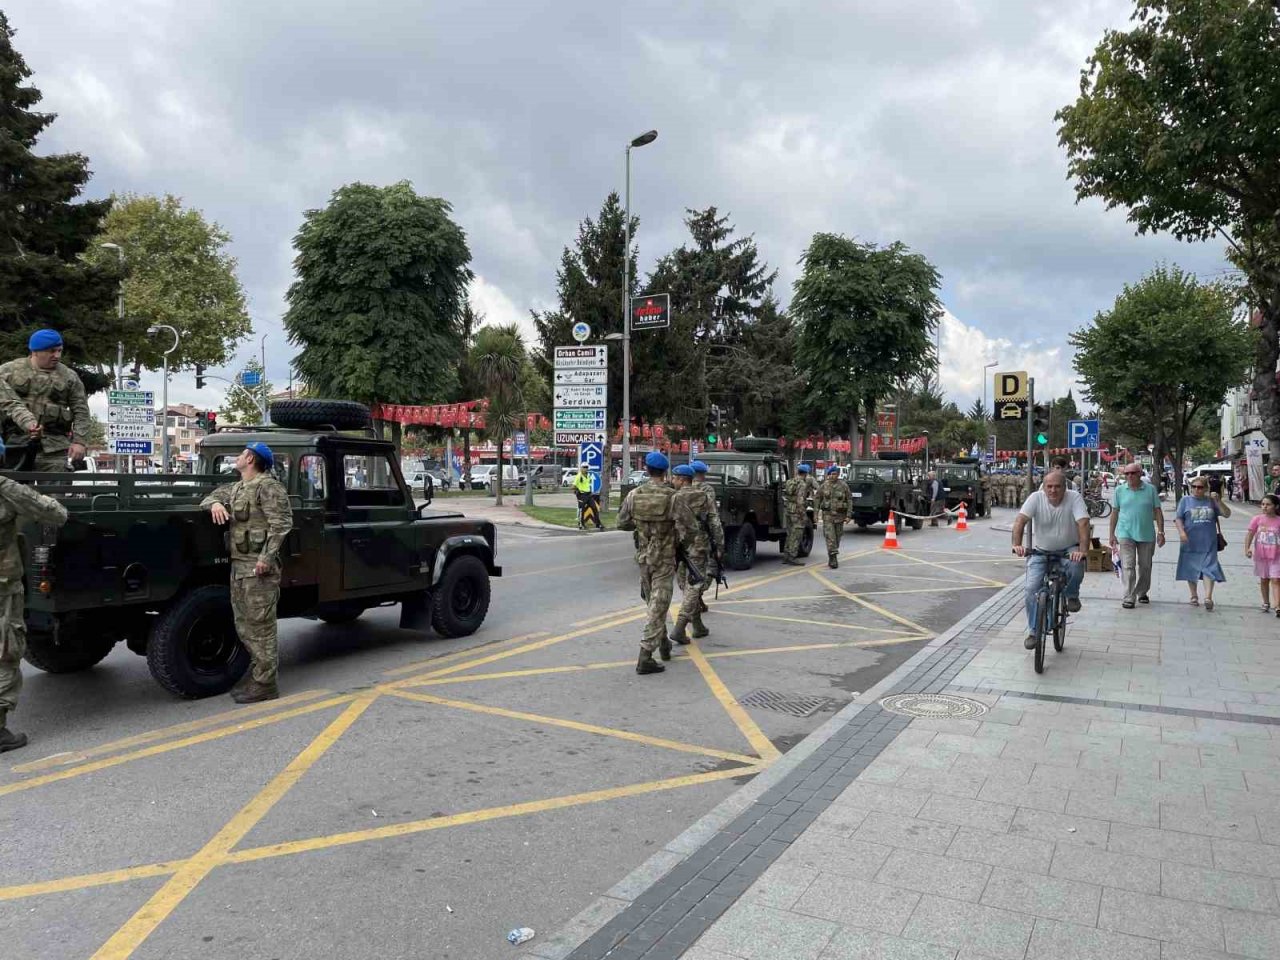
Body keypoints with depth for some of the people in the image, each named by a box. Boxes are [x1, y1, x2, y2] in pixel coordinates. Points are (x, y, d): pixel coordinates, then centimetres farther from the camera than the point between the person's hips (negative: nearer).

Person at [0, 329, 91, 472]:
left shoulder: (69, 377, 10)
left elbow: (81, 412, 8)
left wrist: (79, 441, -4)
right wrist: (26, 422, -23)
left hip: (53, 448, 0)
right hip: (14, 443, 0)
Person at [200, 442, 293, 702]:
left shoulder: (267, 486, -10)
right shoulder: (235, 488, 19)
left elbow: (282, 522, -17)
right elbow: (211, 497, 27)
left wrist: (266, 558, -24)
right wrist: (214, 503, 1)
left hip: (258, 566, -9)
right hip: (238, 564, 9)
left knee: (260, 624, -5)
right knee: (244, 623, 15)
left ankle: (264, 684, 0)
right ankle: (259, 670, 27)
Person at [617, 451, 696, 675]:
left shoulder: (634, 495, -5)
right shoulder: (674, 498, -16)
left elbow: (622, 523, 5)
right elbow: (686, 531, -18)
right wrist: (682, 546, 2)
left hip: (643, 556, 5)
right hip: (664, 558, -4)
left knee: (653, 602, 22)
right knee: (658, 606, -1)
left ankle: (663, 643, 37)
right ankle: (645, 657, -6)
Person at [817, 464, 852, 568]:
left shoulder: (844, 486, -2)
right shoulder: (824, 485, 2)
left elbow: (849, 500, 1)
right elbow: (818, 499, 9)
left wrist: (848, 515, -5)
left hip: (839, 515, 1)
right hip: (827, 514, -1)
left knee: (837, 537, 10)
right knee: (830, 536, -13)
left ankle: (832, 558, 24)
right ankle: (833, 559, -17)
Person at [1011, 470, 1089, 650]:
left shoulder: (1074, 498, -15)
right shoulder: (1036, 498, -14)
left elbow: (1083, 523, -27)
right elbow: (1020, 520, -25)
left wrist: (1083, 550, -42)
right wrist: (1017, 544, -41)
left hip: (1068, 550, -1)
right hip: (1040, 551, 1)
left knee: (1076, 567, -34)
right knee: (1031, 590, -11)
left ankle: (1072, 595, -1)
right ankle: (1033, 632, 5)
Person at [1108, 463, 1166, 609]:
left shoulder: (1151, 490, 1)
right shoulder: (1120, 490, 2)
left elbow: (1158, 512, 3)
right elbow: (1114, 513, 6)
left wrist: (1160, 532, -3)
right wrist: (1112, 534, 4)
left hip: (1147, 535, 1)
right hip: (1125, 534, -1)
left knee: (1145, 566, 14)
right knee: (1128, 566, -8)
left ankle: (1142, 593, 31)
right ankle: (1129, 597, -8)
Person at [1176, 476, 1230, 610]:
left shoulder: (1211, 501, 7)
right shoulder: (1185, 500, 4)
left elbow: (1227, 514, 4)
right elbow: (1179, 518, 0)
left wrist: (1218, 501, -11)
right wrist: (1181, 532, -16)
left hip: (1208, 543, 0)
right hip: (1190, 543, 0)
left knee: (1208, 569, -8)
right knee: (1191, 569, 9)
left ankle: (1208, 597, -11)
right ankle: (1194, 596, 22)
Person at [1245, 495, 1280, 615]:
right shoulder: (1257, 519, -3)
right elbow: (1250, 534, -5)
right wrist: (1247, 549, -16)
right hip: (1261, 555, 2)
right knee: (1264, 579, 15)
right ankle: (1266, 603, 30)